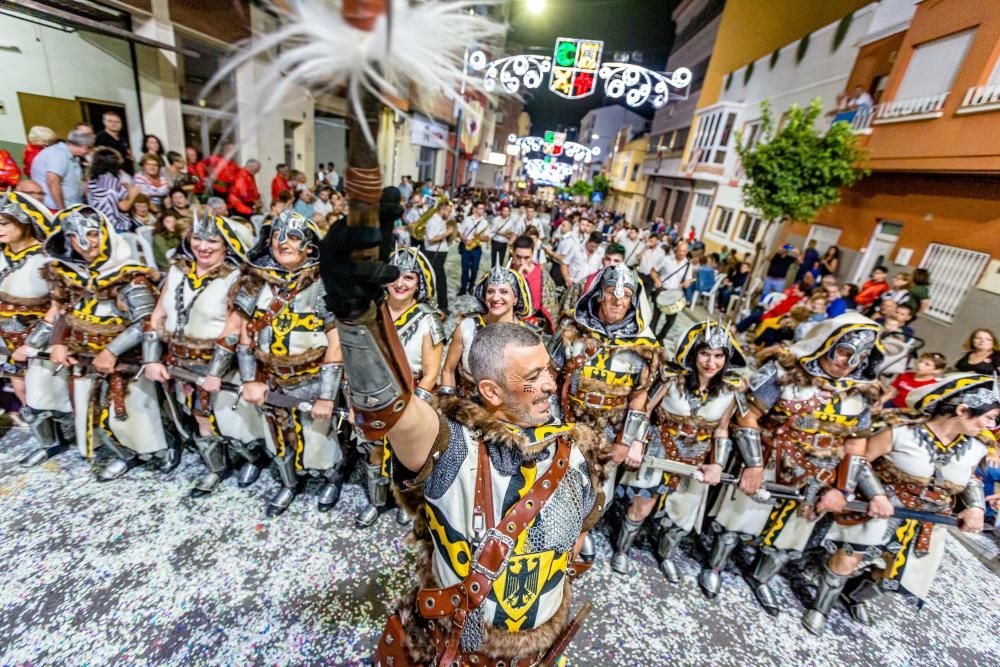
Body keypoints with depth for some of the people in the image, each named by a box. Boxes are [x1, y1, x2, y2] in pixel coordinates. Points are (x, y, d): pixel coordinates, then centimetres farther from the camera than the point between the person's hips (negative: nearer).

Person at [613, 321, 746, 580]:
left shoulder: (731, 388, -13)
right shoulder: (673, 377, -22)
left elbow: (721, 430, -2)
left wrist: (718, 464, -10)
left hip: (696, 458, 3)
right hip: (661, 448, -3)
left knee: (682, 515, 16)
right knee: (642, 508, 3)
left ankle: (666, 555, 47)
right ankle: (621, 549, 32)